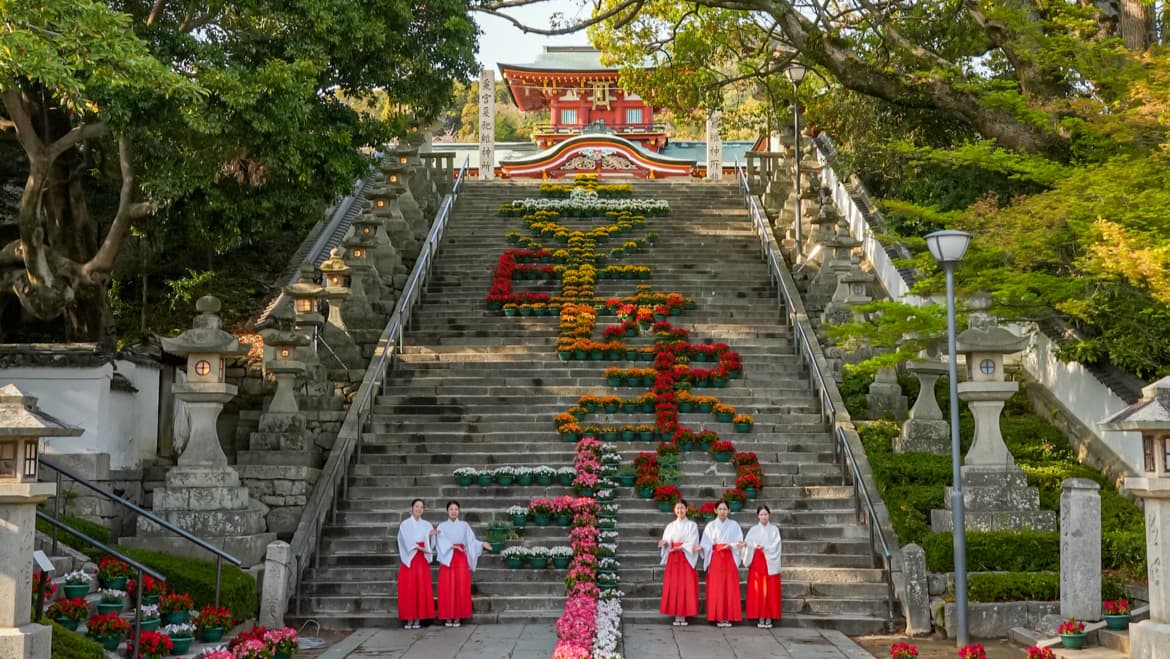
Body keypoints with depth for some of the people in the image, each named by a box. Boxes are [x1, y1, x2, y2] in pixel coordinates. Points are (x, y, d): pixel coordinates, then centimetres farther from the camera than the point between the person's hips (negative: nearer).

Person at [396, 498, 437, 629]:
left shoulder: (427, 525, 12)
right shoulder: (405, 524, 4)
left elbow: (429, 544, 4)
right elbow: (408, 542, -7)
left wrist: (430, 535, -16)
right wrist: (420, 548, -17)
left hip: (422, 560, 2)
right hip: (409, 559, -2)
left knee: (421, 588, -3)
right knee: (408, 588, -5)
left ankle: (418, 619, 0)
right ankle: (409, 620, -3)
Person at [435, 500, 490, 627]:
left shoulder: (464, 525, 10)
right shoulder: (442, 526, 8)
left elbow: (471, 540, 0)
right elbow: (442, 542, -6)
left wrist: (482, 544, -17)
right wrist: (453, 546, -21)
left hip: (461, 559, 1)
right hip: (447, 558, -1)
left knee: (461, 587, -3)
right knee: (447, 588, -4)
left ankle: (457, 617, 2)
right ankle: (448, 617, -1)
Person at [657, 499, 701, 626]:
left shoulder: (692, 525, 5)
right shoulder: (670, 526, 14)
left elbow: (692, 543, -6)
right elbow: (666, 542, 7)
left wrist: (679, 548, -19)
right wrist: (664, 543, -17)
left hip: (686, 558, -2)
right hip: (673, 559, 3)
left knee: (686, 586, -6)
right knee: (673, 586, -2)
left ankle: (683, 616, -2)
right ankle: (676, 617, 0)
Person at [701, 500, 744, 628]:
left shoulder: (734, 525, 8)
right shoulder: (711, 525, 7)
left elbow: (739, 542, 1)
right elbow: (707, 544, 2)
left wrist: (730, 546, -16)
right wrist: (701, 547, -18)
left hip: (730, 559, 1)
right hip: (715, 559, 0)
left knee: (730, 588, -2)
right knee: (716, 588, -3)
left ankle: (728, 617, 1)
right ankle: (718, 617, 0)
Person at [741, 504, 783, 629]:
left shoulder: (774, 529, 6)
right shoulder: (753, 530, 9)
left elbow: (775, 546, -4)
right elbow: (747, 543, -4)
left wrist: (764, 548, -19)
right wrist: (746, 544, -26)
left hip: (770, 564, -1)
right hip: (757, 562, 1)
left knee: (770, 591, -2)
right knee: (757, 591, -2)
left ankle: (769, 618, 3)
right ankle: (761, 618, 4)